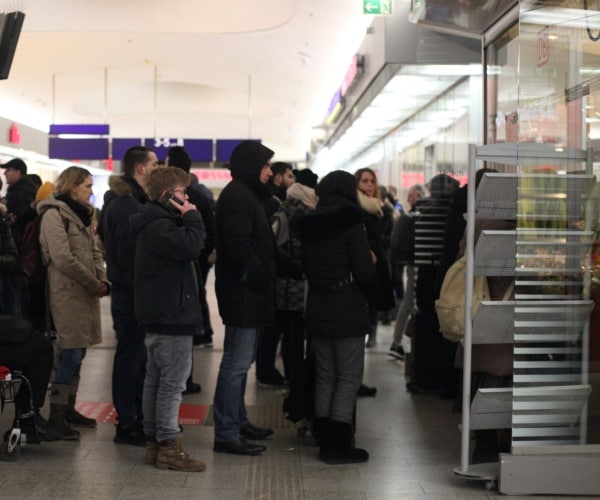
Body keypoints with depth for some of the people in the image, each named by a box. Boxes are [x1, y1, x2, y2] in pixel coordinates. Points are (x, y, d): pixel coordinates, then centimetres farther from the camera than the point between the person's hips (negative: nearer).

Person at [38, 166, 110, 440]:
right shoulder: (54, 214, -9)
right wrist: (93, 283, -12)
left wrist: (102, 279, 1)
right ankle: (56, 416, -4)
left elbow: (94, 252, 18)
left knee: (77, 353, 12)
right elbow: (63, 258, -17)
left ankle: (69, 408, 21)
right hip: (67, 292, -9)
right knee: (71, 353, -10)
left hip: (86, 292, 9)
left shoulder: (81, 215, 20)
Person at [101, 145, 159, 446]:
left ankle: (140, 416, 26)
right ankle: (127, 425, 6)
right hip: (131, 291, -10)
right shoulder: (126, 205, -18)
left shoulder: (129, 201, 14)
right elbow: (129, 254, -23)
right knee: (131, 355, -3)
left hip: (129, 289, 10)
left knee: (138, 354, 16)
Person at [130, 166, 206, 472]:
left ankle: (154, 441, 21)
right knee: (173, 381, -7)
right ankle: (169, 447, -3)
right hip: (170, 314, -11)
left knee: (156, 379, 13)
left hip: (158, 314, 11)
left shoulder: (155, 222, 17)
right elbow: (191, 246, -29)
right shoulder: (159, 226, -17)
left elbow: (190, 250, 16)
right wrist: (192, 216, -17)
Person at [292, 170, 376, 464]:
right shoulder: (350, 223, -12)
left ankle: (325, 441, 18)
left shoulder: (309, 225, 7)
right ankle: (339, 445, 1)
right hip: (347, 310, -6)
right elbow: (365, 273, -15)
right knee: (349, 378, 1)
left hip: (317, 310, 6)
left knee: (324, 377, 13)